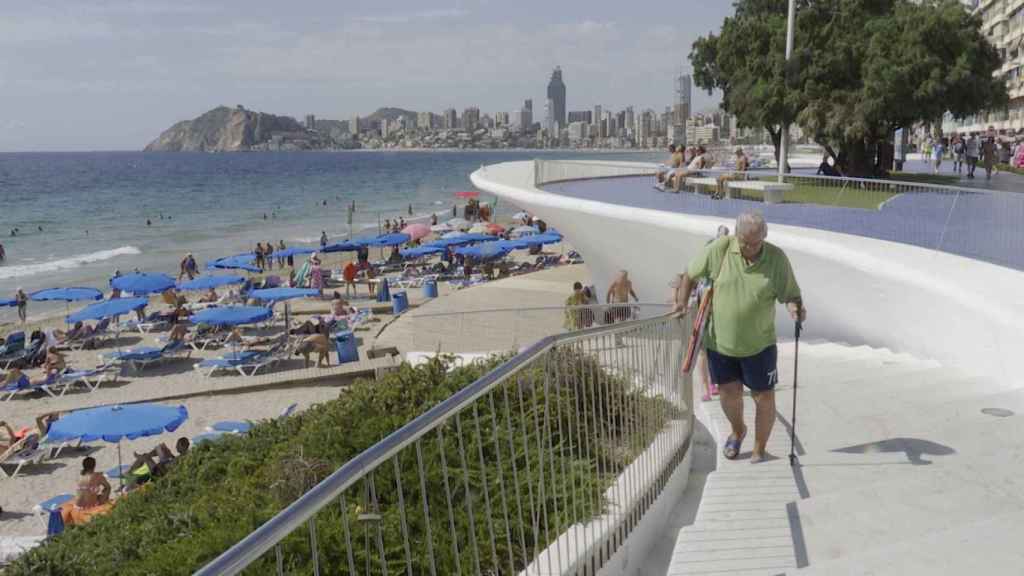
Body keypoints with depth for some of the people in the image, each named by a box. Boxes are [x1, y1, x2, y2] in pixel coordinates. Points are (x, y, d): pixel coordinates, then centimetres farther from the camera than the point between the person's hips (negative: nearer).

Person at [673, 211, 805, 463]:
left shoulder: (777, 258, -10)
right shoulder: (719, 249, -10)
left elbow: (791, 294, -6)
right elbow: (690, 274, 3)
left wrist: (795, 307, -27)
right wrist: (682, 301, -5)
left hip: (759, 345, -1)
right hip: (720, 341, 1)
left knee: (764, 397, 7)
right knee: (728, 392, 12)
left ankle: (759, 450, 29)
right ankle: (737, 431, 44)